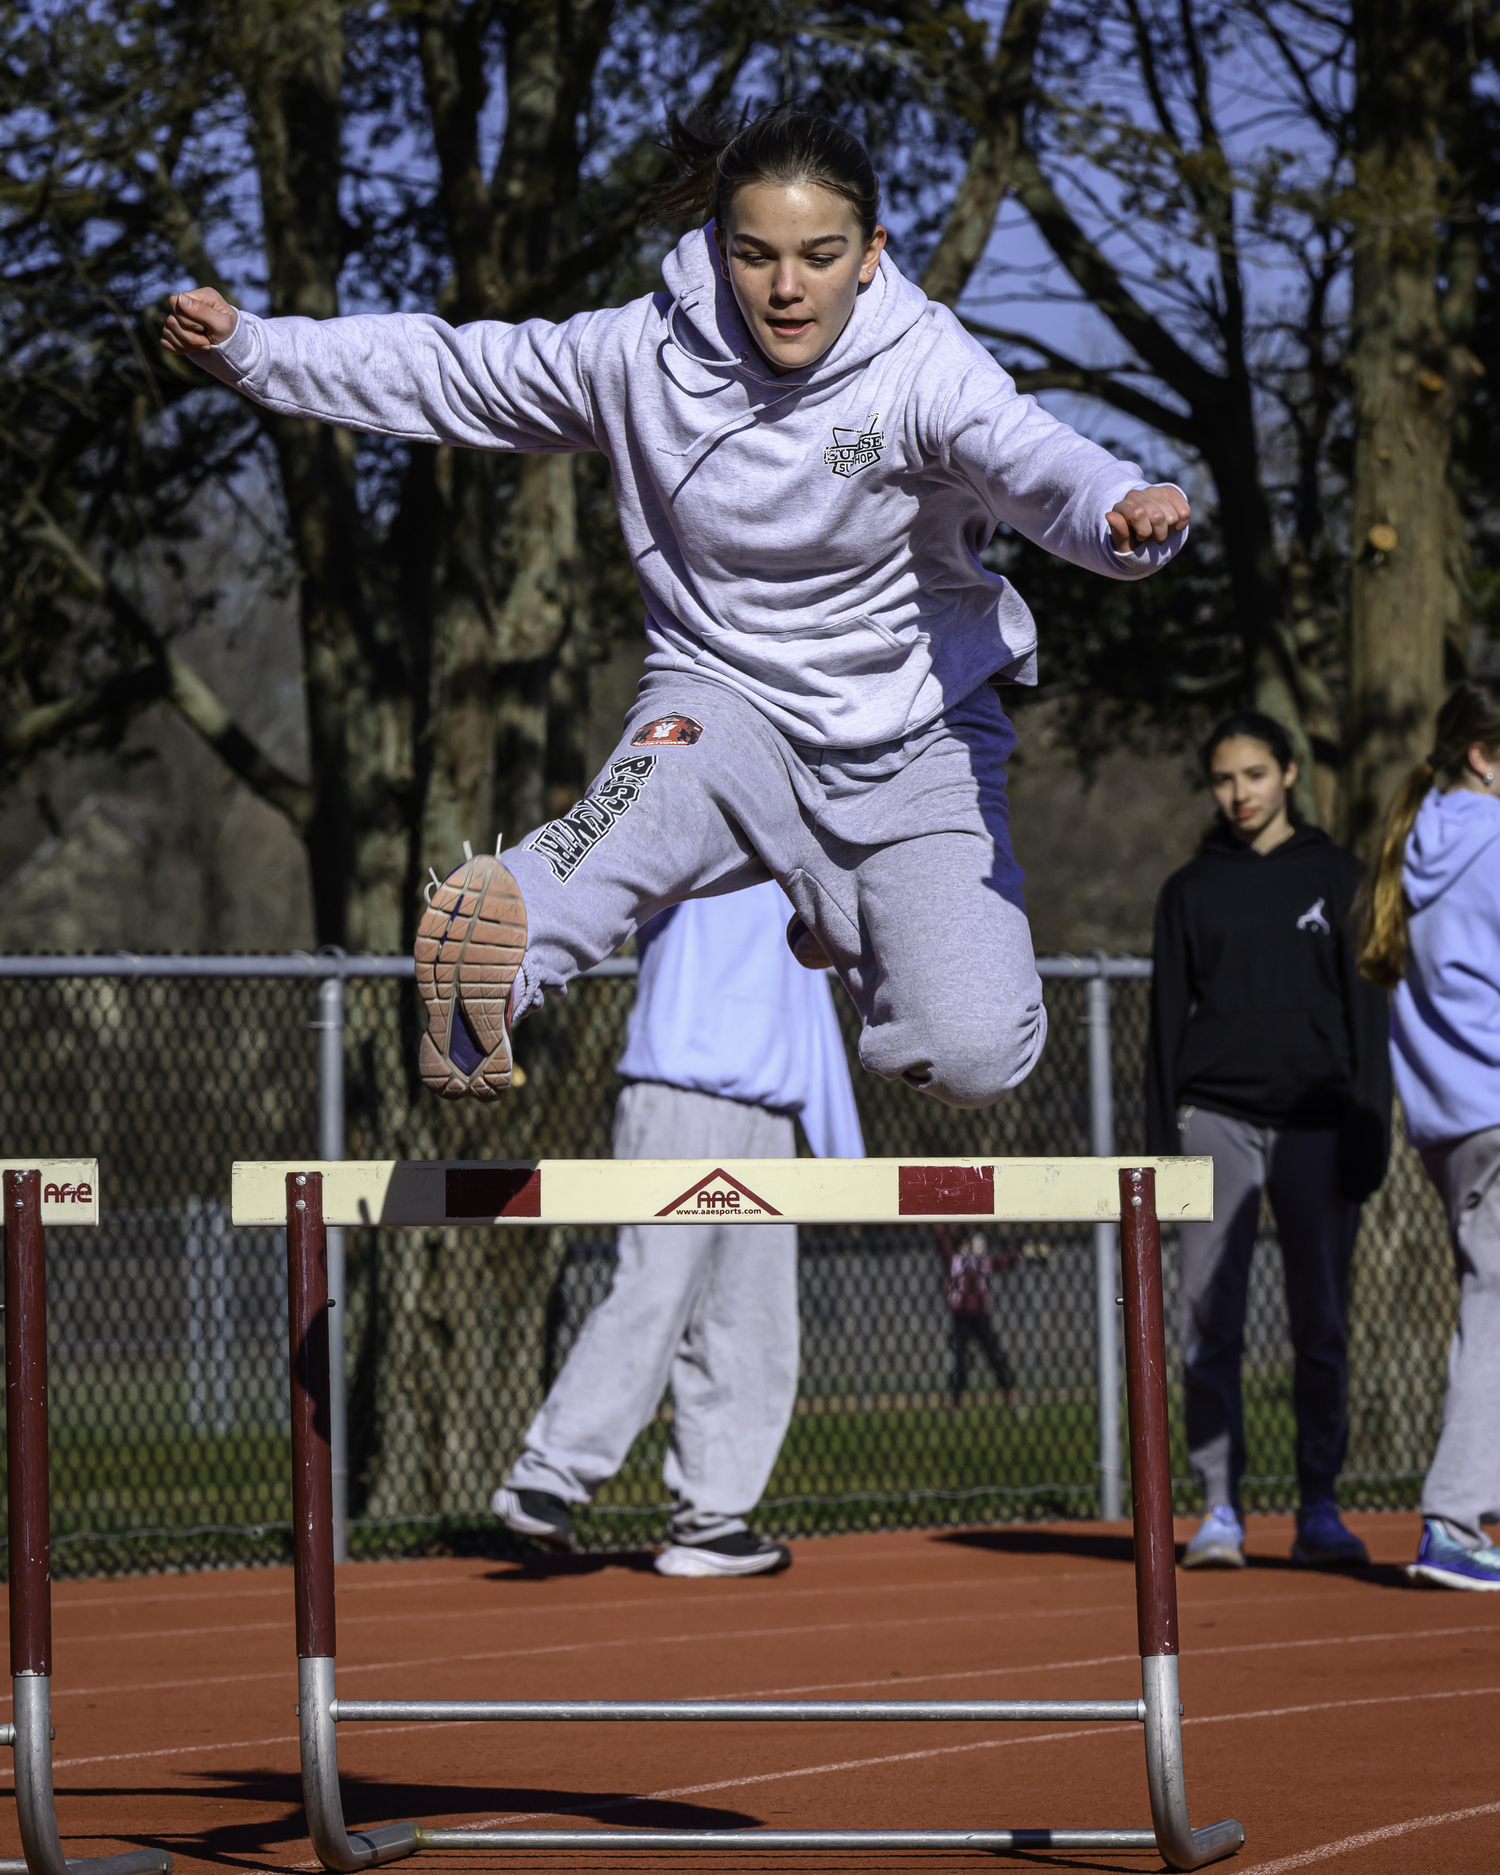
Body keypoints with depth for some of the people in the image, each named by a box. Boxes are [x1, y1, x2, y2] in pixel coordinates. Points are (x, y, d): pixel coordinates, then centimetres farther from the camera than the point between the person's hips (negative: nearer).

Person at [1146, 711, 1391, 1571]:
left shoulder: (1337, 877, 8)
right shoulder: (1191, 890, 11)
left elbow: (1367, 1009, 5)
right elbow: (1168, 1019, 11)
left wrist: (1370, 1128, -4)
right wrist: (1162, 1142, 3)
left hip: (1315, 1121, -1)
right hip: (1217, 1118, 1)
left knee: (1322, 1322, 0)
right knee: (1210, 1318, -7)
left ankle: (1320, 1507, 6)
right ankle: (1221, 1507, -4)